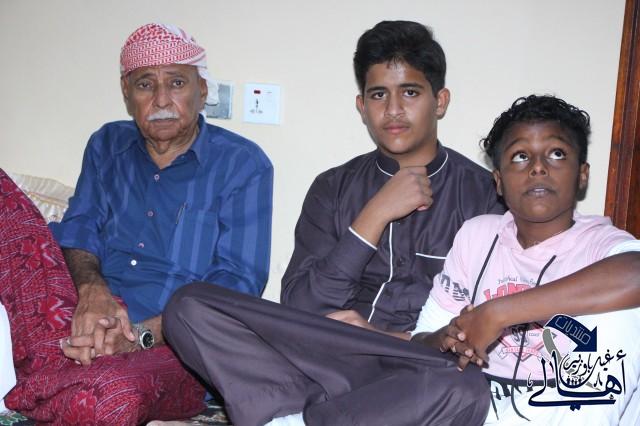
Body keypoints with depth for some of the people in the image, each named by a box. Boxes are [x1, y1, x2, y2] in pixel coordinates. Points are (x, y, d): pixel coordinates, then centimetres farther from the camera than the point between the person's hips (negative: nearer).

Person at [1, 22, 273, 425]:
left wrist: (141, 334, -21)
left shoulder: (243, 164, 2)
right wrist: (92, 289, -16)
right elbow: (79, 228, 9)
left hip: (171, 346, -4)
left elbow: (237, 282, -7)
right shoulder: (108, 145, 19)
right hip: (86, 324, 4)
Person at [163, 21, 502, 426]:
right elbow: (300, 308, -1)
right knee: (192, 305, -16)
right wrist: (375, 215, -8)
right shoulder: (334, 189, 12)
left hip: (422, 376, -2)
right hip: (327, 361, 2)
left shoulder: (484, 193, 5)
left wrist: (403, 340, -14)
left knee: (463, 388, -38)